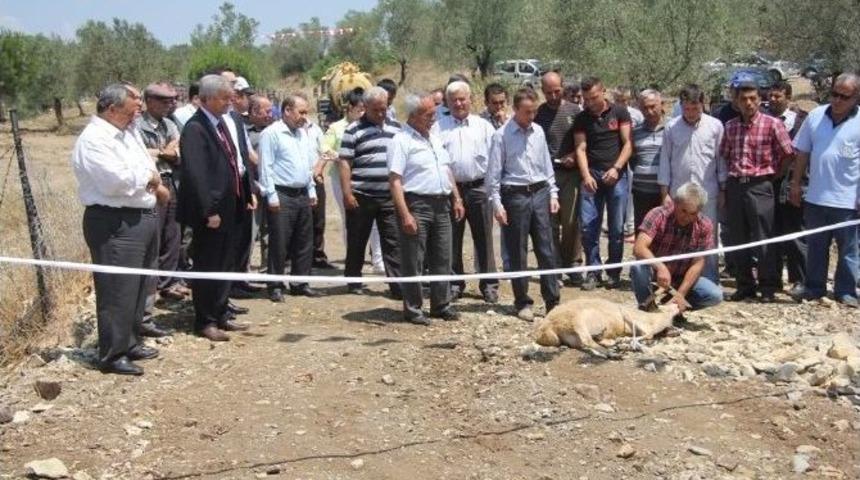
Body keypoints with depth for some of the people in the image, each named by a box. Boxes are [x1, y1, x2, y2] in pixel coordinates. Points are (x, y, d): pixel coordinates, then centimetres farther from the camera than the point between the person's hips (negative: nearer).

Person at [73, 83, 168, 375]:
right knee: (118, 291, -4)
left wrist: (155, 184, -2)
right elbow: (116, 181, -26)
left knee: (138, 287, 18)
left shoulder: (128, 132, 13)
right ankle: (112, 355, 5)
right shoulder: (94, 140, -16)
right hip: (115, 224, -10)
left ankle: (130, 342, 31)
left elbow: (147, 166, 21)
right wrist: (149, 177, -9)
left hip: (144, 217, 10)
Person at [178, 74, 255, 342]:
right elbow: (195, 174, -22)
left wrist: (249, 192, 9)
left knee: (226, 265, 18)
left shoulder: (230, 122, 7)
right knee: (207, 267, 5)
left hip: (232, 206, 8)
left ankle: (222, 315, 31)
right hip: (211, 212, -8)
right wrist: (208, 211, -22)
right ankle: (205, 321, 16)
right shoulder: (195, 129, -17)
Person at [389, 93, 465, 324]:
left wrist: (456, 199, 16)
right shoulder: (401, 141, -9)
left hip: (441, 205, 8)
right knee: (413, 262, -1)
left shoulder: (435, 139, 17)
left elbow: (447, 171, 24)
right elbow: (395, 180, -15)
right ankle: (412, 309, 7)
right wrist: (405, 214, -21)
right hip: (417, 205, -8)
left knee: (442, 259, 12)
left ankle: (441, 305, 22)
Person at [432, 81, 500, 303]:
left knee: (484, 239, 3)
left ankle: (489, 284, 10)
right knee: (452, 240, 8)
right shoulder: (439, 127, 7)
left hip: (479, 187, 0)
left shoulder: (483, 126, 8)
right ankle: (454, 283, 18)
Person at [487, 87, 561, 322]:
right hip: (515, 196, -4)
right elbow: (494, 173, -7)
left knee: (546, 249, 4)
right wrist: (497, 204, -11)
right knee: (518, 253, 4)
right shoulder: (502, 135, -7)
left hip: (540, 193, 4)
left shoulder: (538, 131, 7)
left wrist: (553, 193, 10)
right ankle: (522, 302, 15)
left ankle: (552, 301, 11)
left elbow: (547, 165, 15)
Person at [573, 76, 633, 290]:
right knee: (588, 226, -3)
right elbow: (580, 148, 1)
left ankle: (614, 272, 12)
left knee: (616, 227, 1)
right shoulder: (582, 118, 8)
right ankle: (593, 271, 7)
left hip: (616, 175, -1)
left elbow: (628, 144, 0)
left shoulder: (619, 113, 4)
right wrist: (586, 175, -14)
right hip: (591, 175, 2)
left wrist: (616, 168, -13)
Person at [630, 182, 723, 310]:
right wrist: (660, 267, -49)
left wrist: (681, 294, -25)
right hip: (655, 273, -2)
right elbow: (639, 248, -31)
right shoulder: (658, 215, -18)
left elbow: (698, 263, -12)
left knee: (715, 295, -20)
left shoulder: (705, 226, -10)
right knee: (638, 267, -35)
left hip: (682, 278, 3)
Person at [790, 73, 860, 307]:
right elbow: (803, 153, 9)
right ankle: (814, 287, 25)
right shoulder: (815, 116, 2)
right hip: (815, 198, 4)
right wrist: (796, 183, 7)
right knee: (815, 246, 14)